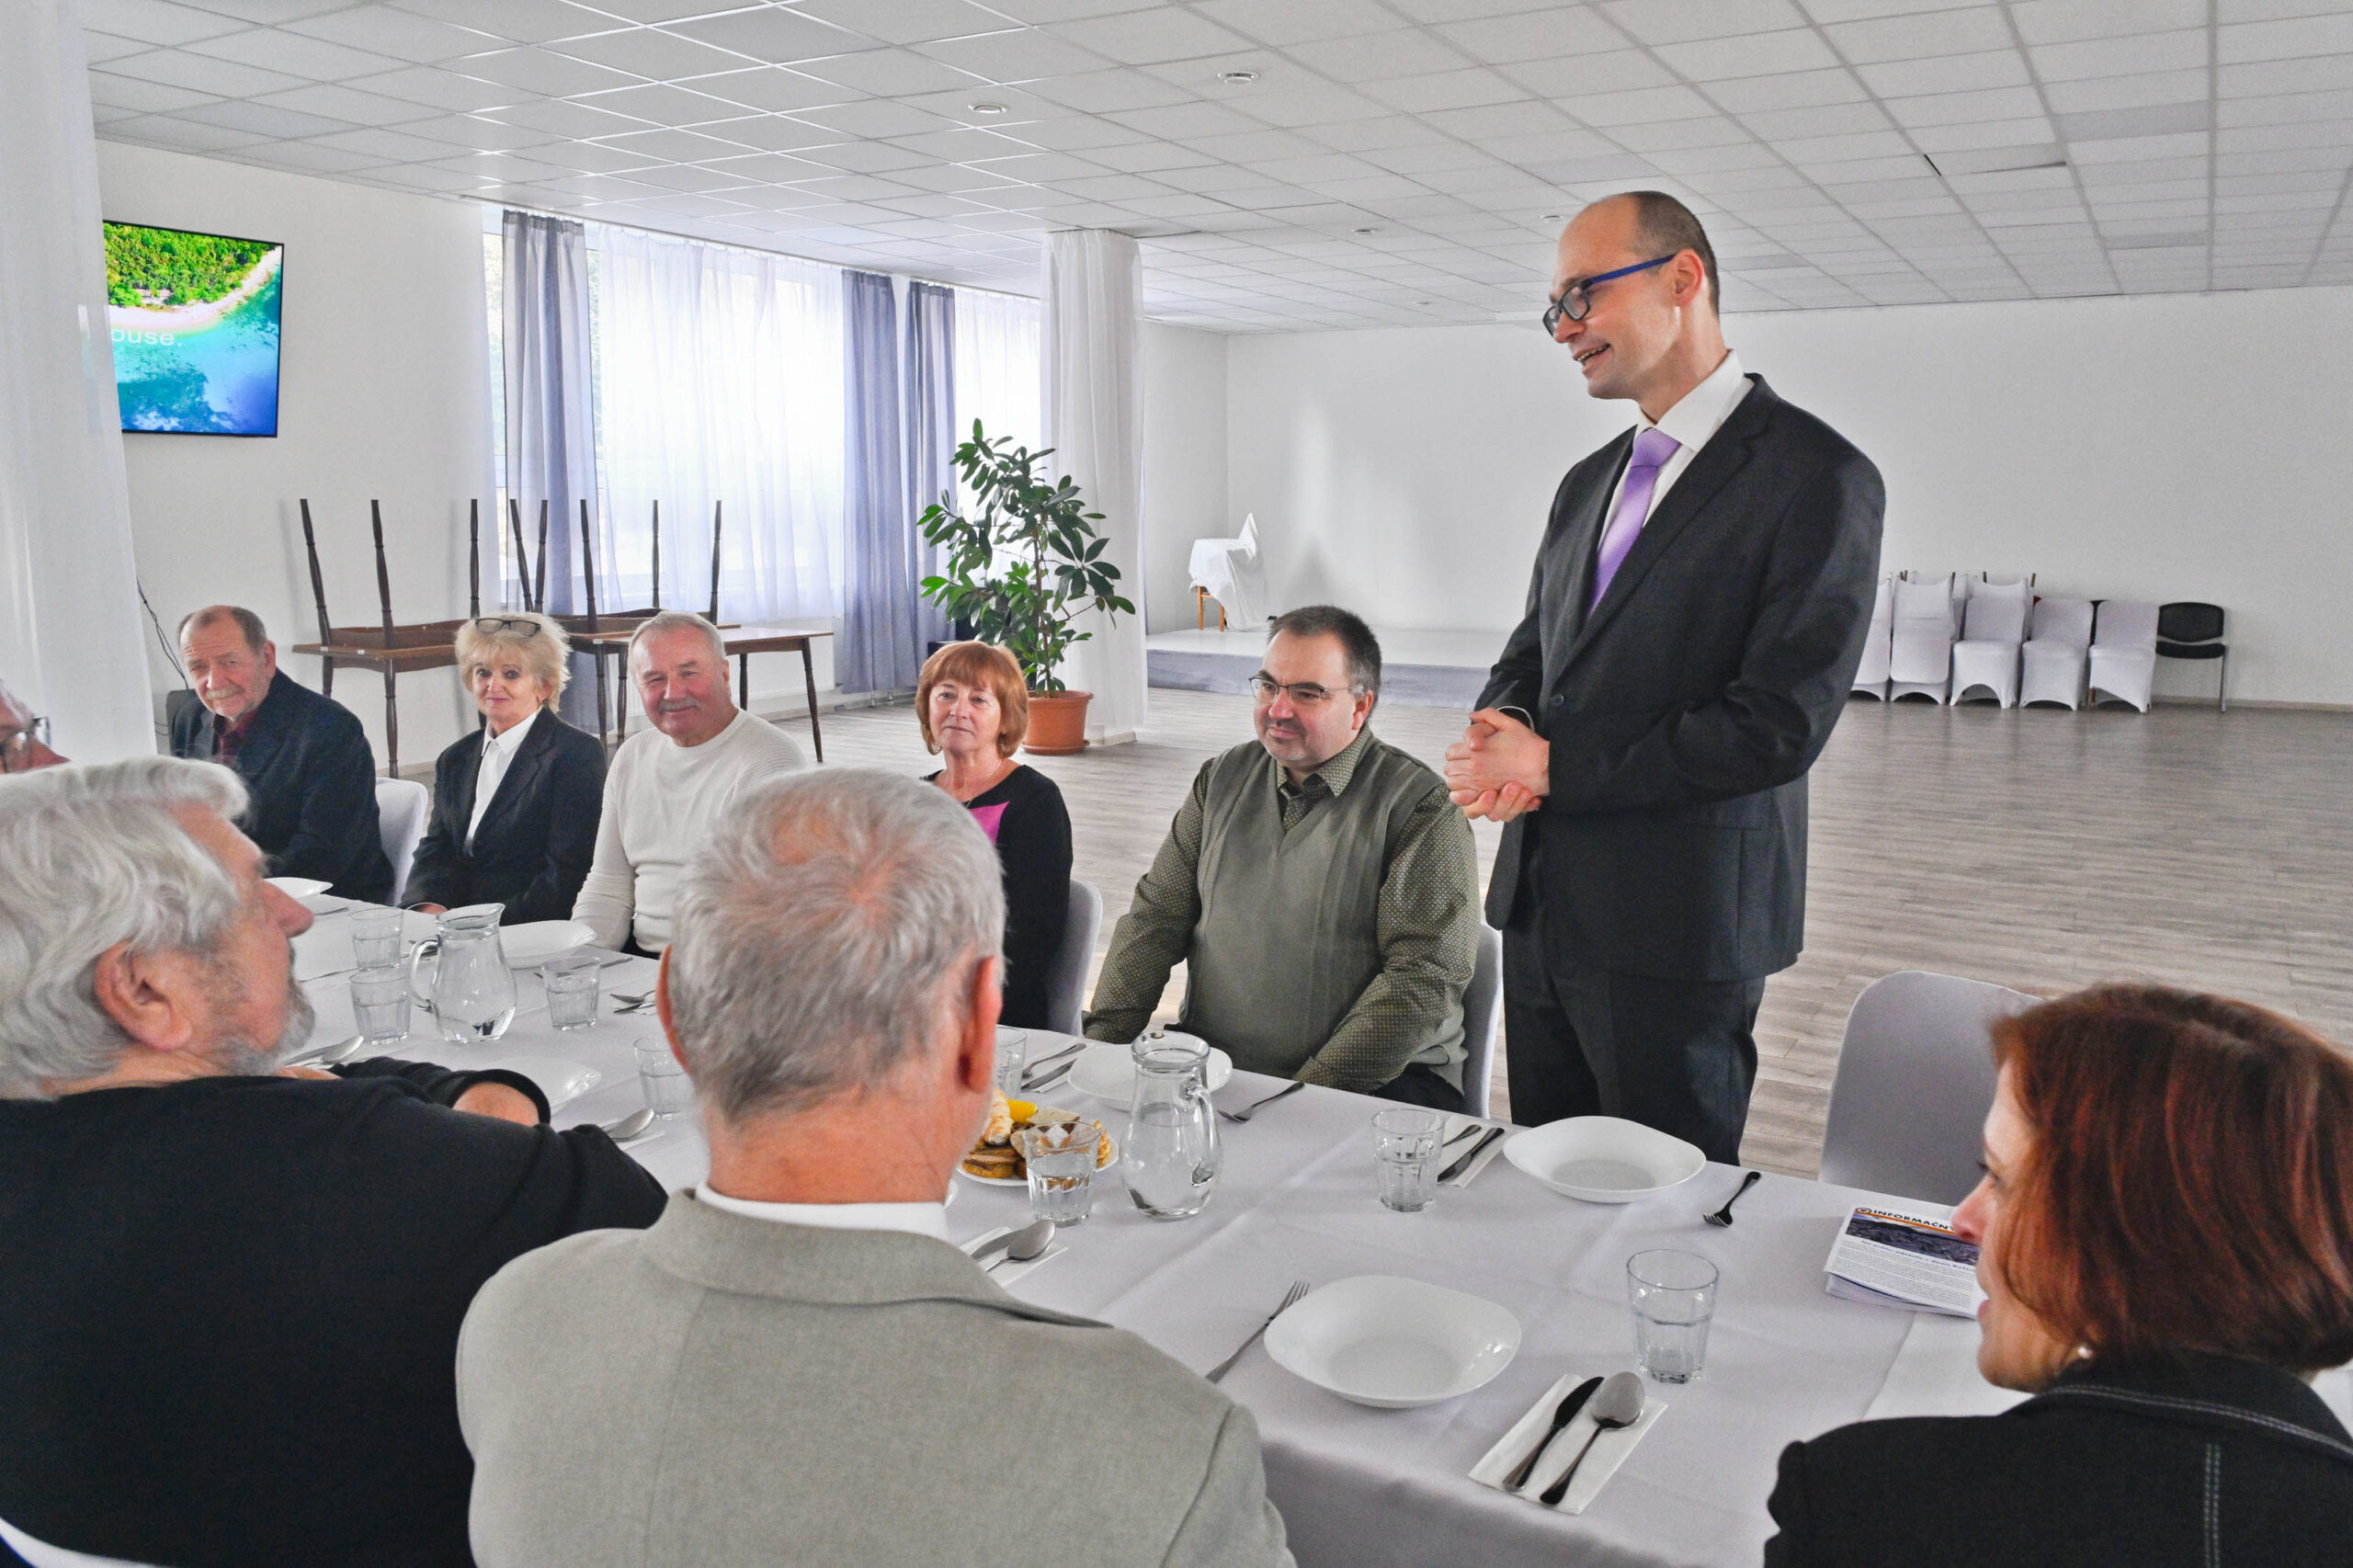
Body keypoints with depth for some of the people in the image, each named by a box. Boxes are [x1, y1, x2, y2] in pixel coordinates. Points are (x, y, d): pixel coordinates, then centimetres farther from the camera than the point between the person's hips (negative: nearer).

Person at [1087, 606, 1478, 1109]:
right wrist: (1104, 1039, -2)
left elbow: (1423, 977, -14)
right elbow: (1155, 917, 12)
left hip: (1378, 1081, -5)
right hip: (1210, 1070, 5)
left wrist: (1313, 1090, -21)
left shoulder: (1422, 808, -6)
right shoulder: (1222, 779, 12)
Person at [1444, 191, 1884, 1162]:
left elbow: (1778, 725, -18)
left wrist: (1551, 764, -15)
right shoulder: (1588, 484, 14)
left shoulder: (1816, 478, -11)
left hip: (1678, 931, -7)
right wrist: (1503, 726, -6)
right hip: (1541, 905, 7)